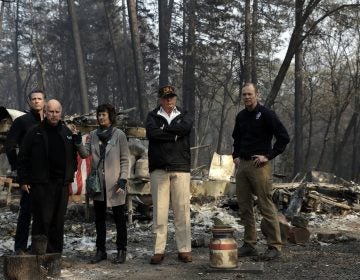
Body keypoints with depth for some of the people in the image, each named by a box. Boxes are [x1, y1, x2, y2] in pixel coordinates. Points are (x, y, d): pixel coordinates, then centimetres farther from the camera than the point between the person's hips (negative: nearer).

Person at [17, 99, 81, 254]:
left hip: (62, 184, 4)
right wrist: (23, 180, -4)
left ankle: (55, 252, 15)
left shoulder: (67, 133, 13)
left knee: (58, 220, 7)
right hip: (41, 184, -4)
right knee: (42, 219, -7)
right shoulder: (35, 132, 0)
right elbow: (23, 158, 0)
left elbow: (73, 156, 20)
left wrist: (70, 177, 13)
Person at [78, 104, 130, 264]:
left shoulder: (119, 135, -3)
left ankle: (121, 251, 12)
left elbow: (125, 160, -4)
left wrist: (123, 180, -12)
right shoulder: (93, 135, 9)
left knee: (119, 218, 4)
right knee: (99, 218, 11)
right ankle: (100, 251, 19)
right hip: (98, 183, 4)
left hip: (114, 184, -4)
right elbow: (85, 153, 0)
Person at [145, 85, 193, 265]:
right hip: (158, 168, -1)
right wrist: (174, 134, -7)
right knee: (159, 210, -2)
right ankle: (159, 250, 2)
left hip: (181, 168, 1)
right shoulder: (153, 116, 11)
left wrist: (164, 129, -5)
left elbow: (186, 127, -9)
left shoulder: (183, 115, 14)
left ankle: (184, 249, 4)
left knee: (182, 209, -2)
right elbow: (152, 133, -10)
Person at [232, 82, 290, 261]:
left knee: (266, 206, -7)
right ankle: (249, 245, 18)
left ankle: (275, 246, -1)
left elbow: (283, 137, -11)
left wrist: (268, 156, -13)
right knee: (244, 207, 9)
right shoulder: (241, 116, 14)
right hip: (242, 165, 7)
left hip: (259, 166, -7)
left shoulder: (266, 114, -7)